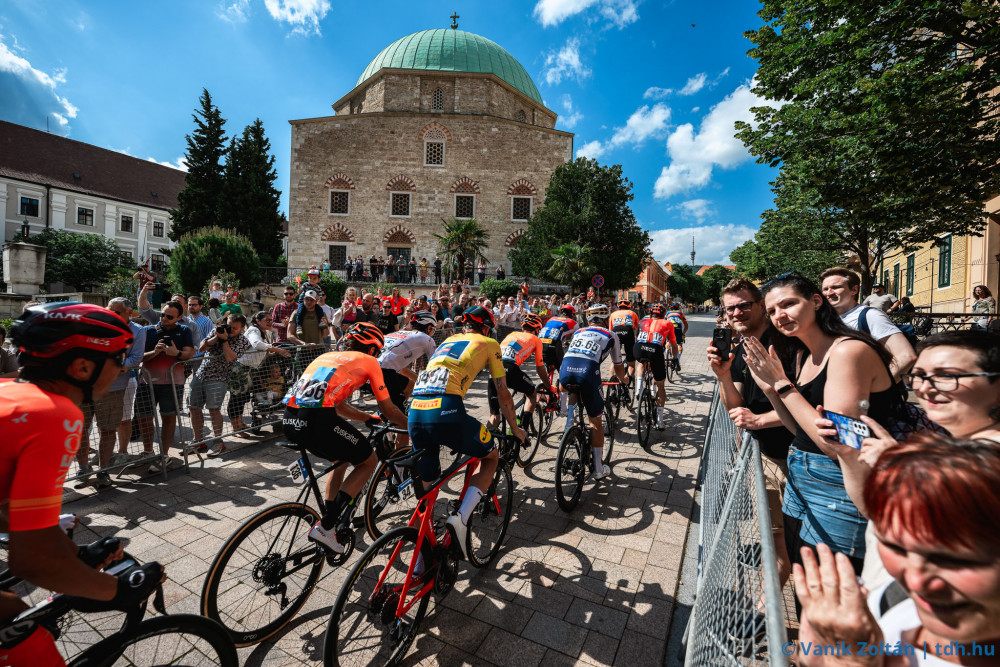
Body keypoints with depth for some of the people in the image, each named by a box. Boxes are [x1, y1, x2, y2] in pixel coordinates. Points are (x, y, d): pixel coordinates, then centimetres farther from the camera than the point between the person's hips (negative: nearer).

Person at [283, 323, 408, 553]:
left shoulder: (327, 356, 30)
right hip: (317, 421, -8)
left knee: (341, 458, 31)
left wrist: (370, 419, 43)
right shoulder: (368, 361, 13)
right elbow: (389, 410, 15)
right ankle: (325, 527, 8)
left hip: (289, 421, 8)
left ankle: (330, 522, 32)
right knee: (369, 461, 14)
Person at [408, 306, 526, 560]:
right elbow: (503, 394, 18)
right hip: (446, 412, -5)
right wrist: (516, 429, 32)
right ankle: (461, 518, 2)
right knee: (490, 457, 20)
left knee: (426, 483, 23)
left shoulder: (447, 341, 32)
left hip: (415, 412, 6)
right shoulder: (489, 343, 17)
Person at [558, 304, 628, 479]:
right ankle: (599, 469, 22)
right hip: (588, 370, -2)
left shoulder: (578, 332, 32)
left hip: (566, 367, 3)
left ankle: (570, 421, 22)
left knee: (573, 390, 39)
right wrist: (623, 379, 56)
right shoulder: (611, 336, 25)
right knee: (595, 422, 13)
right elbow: (618, 366, 34)